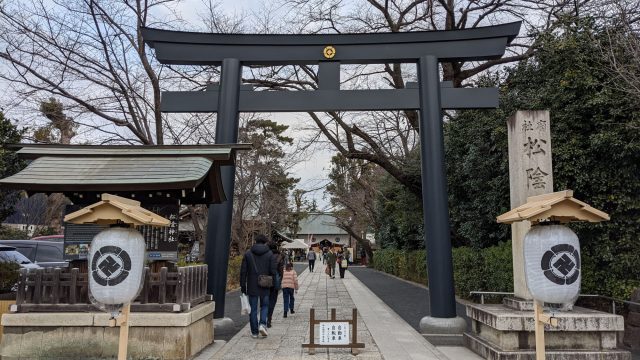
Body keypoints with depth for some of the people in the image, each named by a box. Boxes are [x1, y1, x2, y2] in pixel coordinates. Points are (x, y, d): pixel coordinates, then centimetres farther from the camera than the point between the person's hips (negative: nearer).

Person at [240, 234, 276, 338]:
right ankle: (262, 324, -6)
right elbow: (273, 271, -6)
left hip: (252, 287, 1)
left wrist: (243, 286, 4)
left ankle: (254, 332, 10)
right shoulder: (270, 254, -2)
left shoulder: (248, 254, 2)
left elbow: (243, 271, 0)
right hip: (265, 286, -1)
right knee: (264, 306, 15)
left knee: (253, 309, 8)